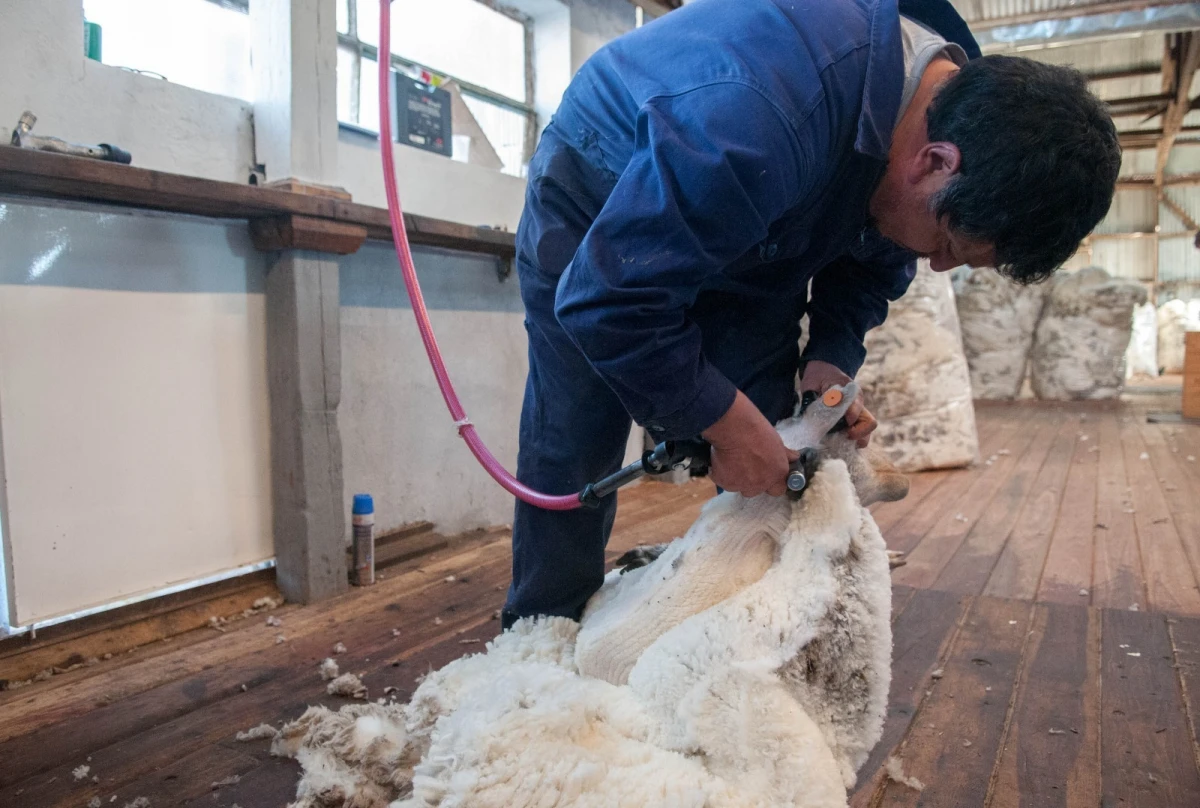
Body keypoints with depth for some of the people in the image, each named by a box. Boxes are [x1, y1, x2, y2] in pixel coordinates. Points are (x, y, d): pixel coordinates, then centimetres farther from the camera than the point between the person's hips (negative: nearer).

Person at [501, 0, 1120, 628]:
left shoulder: (963, 95, -14)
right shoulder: (761, 113, -43)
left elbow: (872, 264, 3)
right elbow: (607, 298, -37)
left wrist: (831, 360, -13)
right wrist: (727, 422, -31)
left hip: (748, 232, 6)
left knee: (772, 470, -4)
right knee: (570, 461, -8)